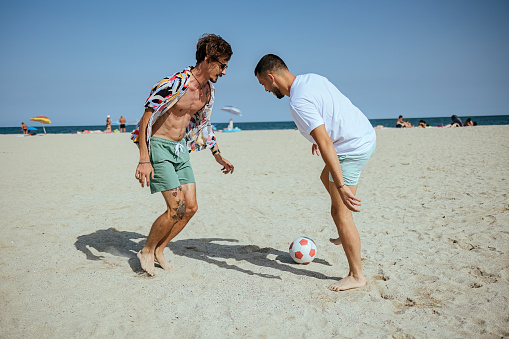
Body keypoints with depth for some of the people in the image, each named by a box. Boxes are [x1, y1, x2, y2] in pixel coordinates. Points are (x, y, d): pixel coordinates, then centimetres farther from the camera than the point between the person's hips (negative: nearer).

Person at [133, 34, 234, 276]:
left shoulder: (208, 90, 5)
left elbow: (203, 124, 20)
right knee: (176, 208, -12)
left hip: (181, 149, 8)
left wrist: (218, 156, 22)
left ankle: (158, 250, 22)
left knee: (191, 207, 4)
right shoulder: (176, 84, -21)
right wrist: (144, 160, -25)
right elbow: (146, 119, -19)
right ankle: (146, 251, 12)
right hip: (159, 147, -8)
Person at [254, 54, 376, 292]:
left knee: (340, 213, -2)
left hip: (353, 147, -10)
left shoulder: (298, 102, -22)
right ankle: (347, 236, 36)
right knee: (327, 178, 30)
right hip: (366, 133, 11)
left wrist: (341, 186, -30)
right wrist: (317, 138, 36)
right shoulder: (311, 78, 8)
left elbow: (326, 144, -29)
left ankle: (356, 275, 10)